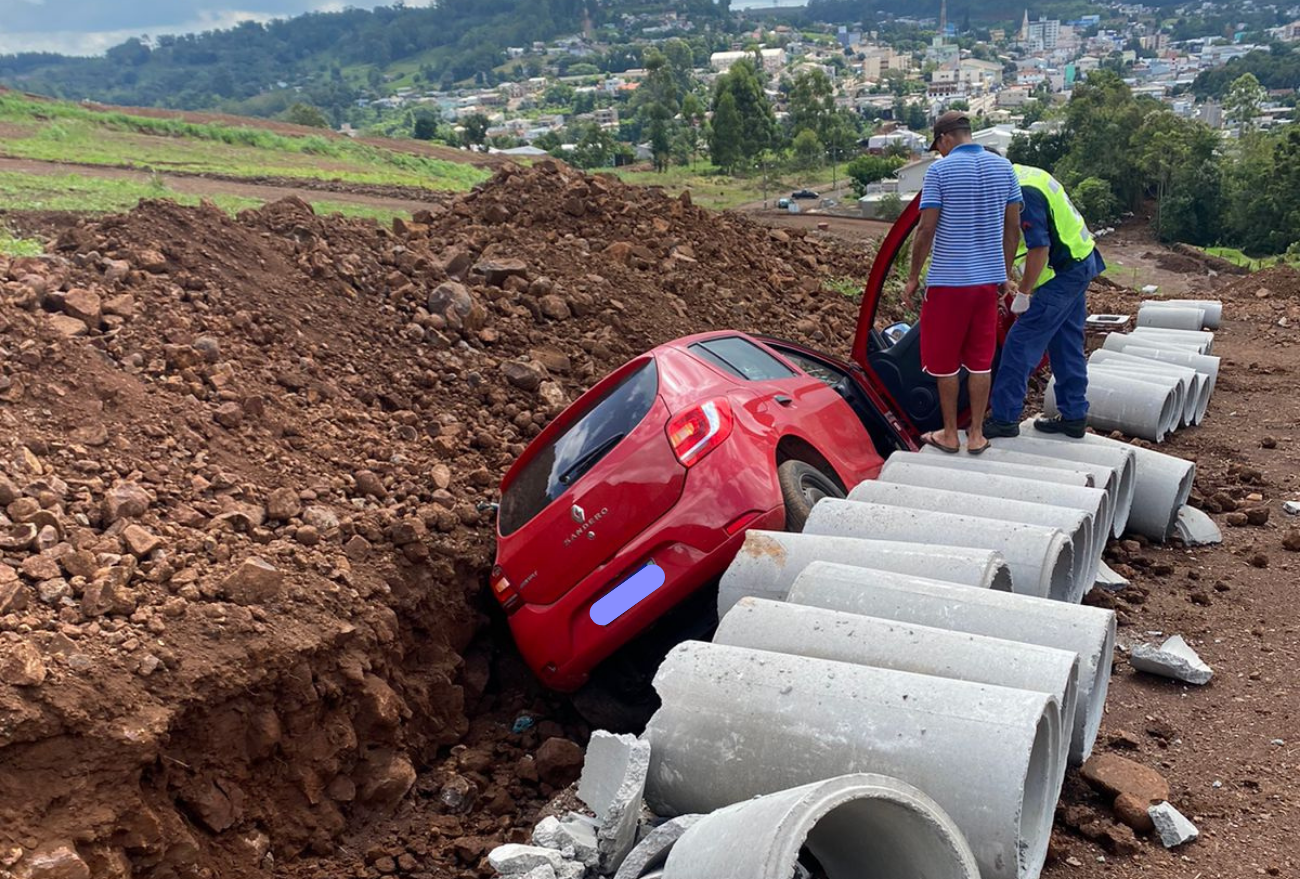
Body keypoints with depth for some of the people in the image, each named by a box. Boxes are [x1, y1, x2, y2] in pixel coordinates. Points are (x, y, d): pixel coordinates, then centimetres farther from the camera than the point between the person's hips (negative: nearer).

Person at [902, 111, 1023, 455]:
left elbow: (926, 230, -11)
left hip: (948, 279, -5)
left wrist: (913, 277, -1)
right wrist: (1005, 272, 19)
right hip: (989, 278, 5)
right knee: (981, 361, 11)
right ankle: (976, 435, 16)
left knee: (945, 361, 8)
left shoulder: (939, 171, -10)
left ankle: (949, 435, 15)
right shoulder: (1003, 167, 5)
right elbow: (1013, 227, 9)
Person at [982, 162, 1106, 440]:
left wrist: (1023, 292, -17)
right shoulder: (1024, 175, 10)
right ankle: (1073, 416, 23)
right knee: (1067, 345, 16)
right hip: (1081, 263, 10)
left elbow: (1039, 248, -25)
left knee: (1020, 343, -6)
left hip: (1064, 272, -10)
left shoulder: (1022, 193, -22)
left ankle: (1004, 418, -2)